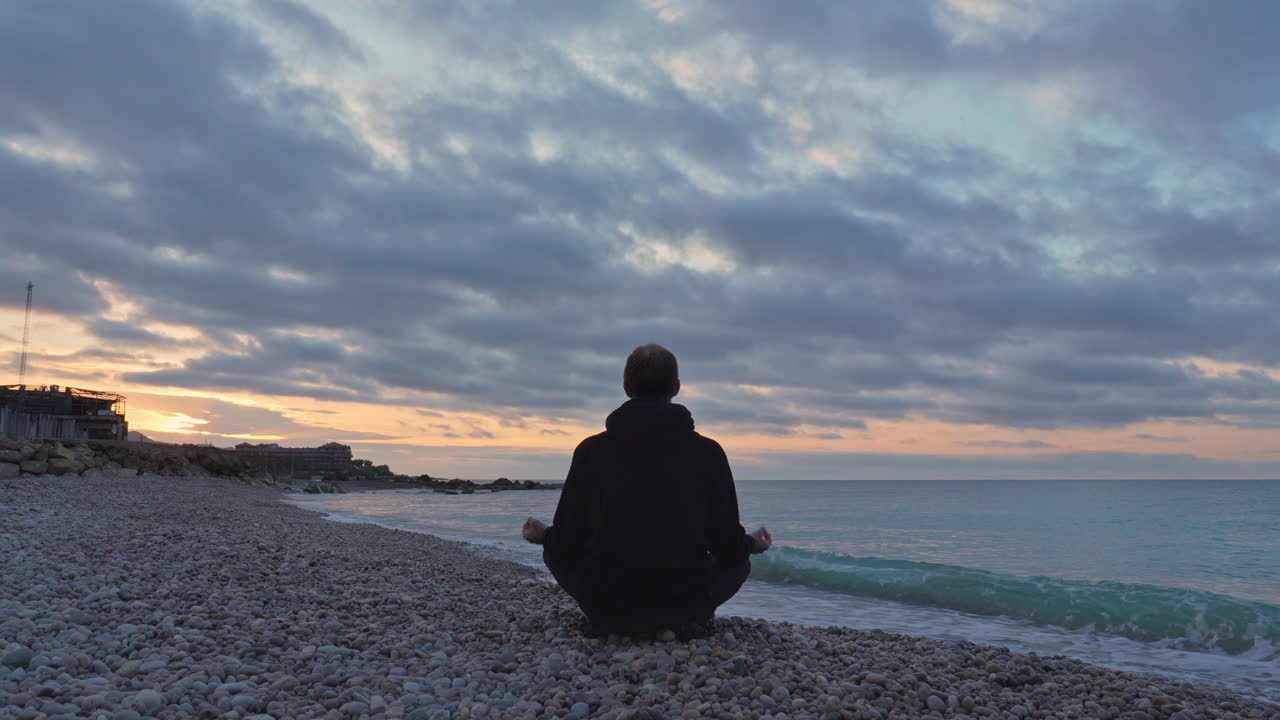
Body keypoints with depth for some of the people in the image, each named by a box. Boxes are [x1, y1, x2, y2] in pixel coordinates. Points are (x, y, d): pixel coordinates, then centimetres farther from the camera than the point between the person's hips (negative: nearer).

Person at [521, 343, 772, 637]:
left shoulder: (591, 450, -5)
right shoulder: (708, 452, -5)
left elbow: (567, 543, -2)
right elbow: (727, 547, -2)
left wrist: (544, 535, 22)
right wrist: (751, 542, 23)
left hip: (607, 610, 0)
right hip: (683, 605, 0)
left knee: (554, 550, 27)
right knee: (739, 562, 29)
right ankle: (690, 618, 12)